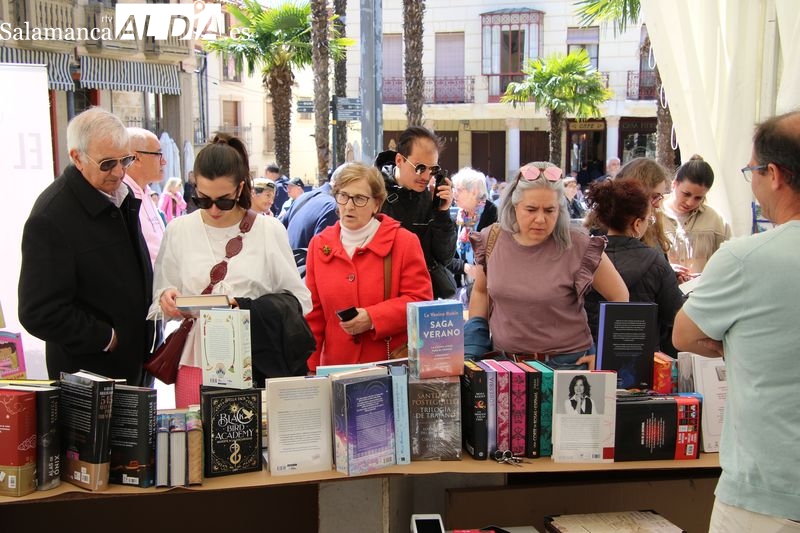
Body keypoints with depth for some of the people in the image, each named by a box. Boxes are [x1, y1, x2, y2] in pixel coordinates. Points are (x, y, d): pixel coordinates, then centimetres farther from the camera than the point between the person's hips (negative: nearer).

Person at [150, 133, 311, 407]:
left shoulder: (269, 230, 1)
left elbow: (299, 299, 1)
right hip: (195, 363, 2)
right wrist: (166, 298, -9)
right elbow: (158, 300, 13)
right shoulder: (178, 230, 7)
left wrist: (252, 310, -14)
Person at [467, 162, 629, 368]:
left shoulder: (579, 247, -13)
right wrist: (473, 342, 8)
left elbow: (619, 297, -2)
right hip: (502, 362, 3)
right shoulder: (491, 240, -2)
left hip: (565, 365, -3)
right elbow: (480, 291, 15)